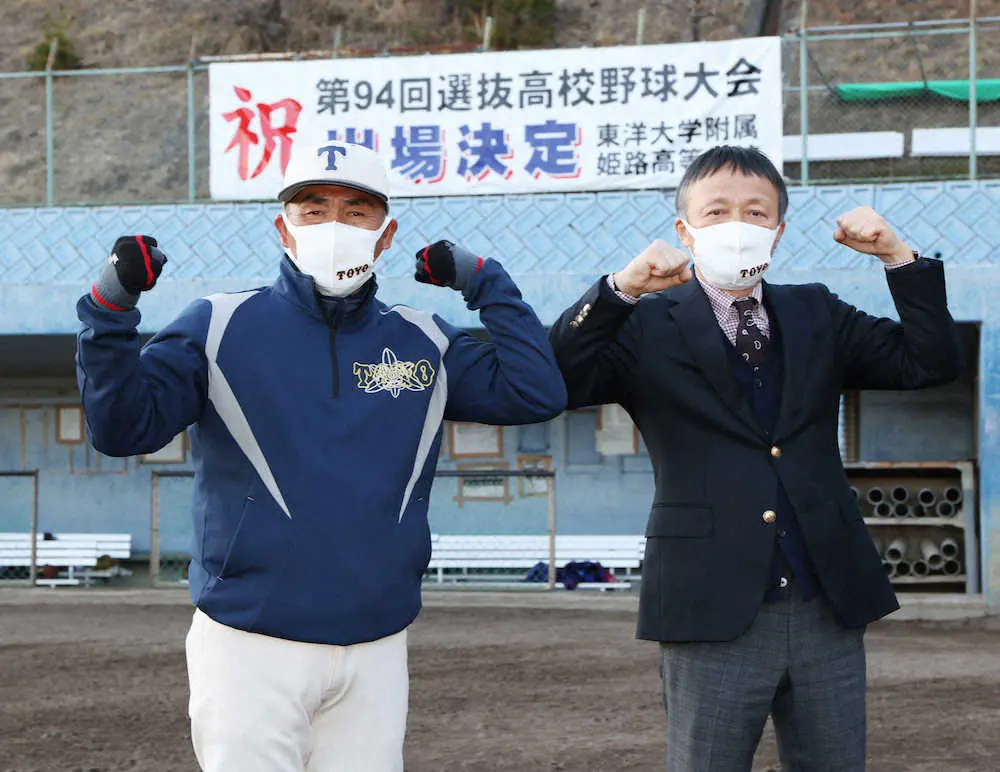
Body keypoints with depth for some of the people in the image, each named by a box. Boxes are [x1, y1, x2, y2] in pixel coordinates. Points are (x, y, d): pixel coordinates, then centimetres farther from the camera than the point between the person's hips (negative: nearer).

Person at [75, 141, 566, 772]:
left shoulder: (422, 343, 11)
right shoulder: (220, 329, 1)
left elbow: (538, 393, 2)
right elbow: (124, 427, -5)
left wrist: (483, 282, 5)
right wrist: (110, 312, -18)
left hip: (377, 651, 3)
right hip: (250, 647, -3)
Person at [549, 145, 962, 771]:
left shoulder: (817, 315, 13)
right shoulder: (649, 327, 0)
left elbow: (931, 362, 7)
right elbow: (558, 381, -15)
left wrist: (896, 254, -2)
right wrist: (620, 290, -24)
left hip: (829, 614, 4)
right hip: (715, 620, -4)